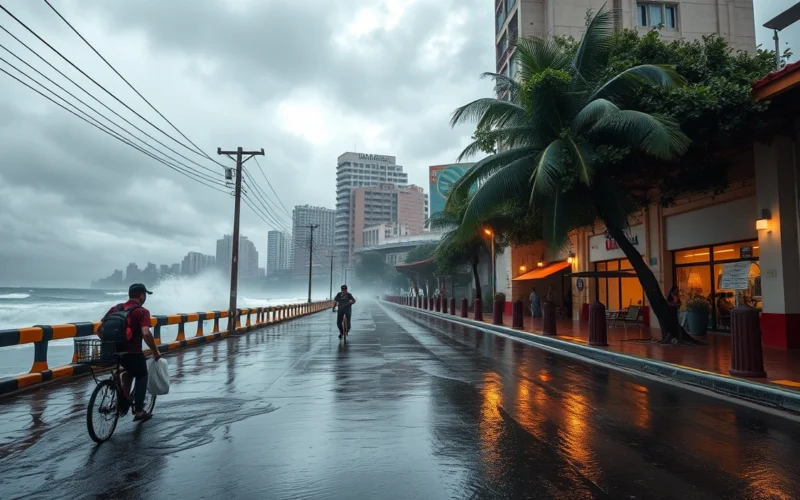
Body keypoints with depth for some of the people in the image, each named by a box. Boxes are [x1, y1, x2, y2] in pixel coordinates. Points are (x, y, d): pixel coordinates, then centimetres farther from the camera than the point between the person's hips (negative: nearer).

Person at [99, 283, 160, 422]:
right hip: (133, 352, -5)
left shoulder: (115, 308, 8)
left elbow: (99, 329, 7)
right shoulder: (142, 311, -10)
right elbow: (146, 334, -23)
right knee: (141, 377, 19)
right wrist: (155, 351, -12)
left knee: (129, 369, 34)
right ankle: (139, 411, 18)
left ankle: (124, 399, 22)